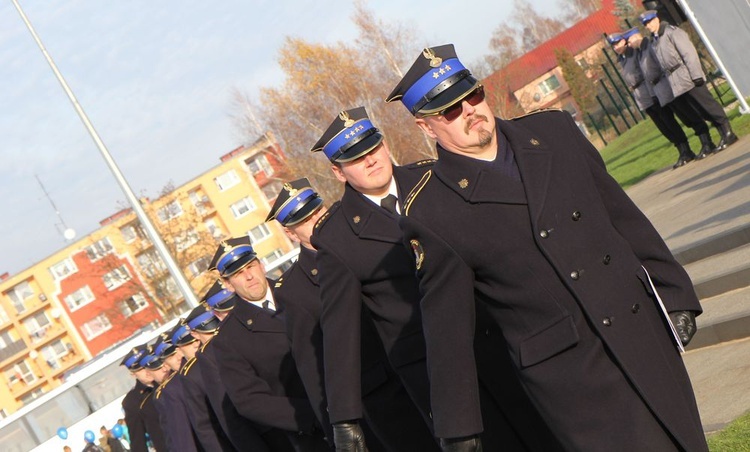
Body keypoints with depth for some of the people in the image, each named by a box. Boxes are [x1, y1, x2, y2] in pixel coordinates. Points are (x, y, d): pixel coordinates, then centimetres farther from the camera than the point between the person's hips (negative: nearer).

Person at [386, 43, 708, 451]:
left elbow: (625, 216, 9)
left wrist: (675, 294, 9)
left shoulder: (553, 130, 3)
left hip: (646, 334, 5)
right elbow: (446, 327, -8)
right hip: (567, 375, -5)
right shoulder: (429, 216, -11)